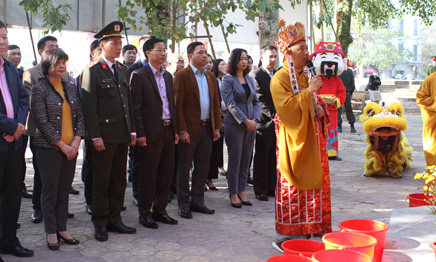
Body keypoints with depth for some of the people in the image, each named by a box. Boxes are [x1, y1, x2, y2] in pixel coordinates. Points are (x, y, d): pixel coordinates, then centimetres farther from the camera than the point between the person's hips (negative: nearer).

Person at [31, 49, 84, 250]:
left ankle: (62, 229, 20)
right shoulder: (39, 89, -5)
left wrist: (76, 141, -4)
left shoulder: (70, 88, 11)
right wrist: (62, 145, -12)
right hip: (49, 148, -5)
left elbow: (80, 116, 10)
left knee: (64, 190, 10)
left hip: (71, 148, 5)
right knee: (50, 191, 3)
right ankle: (51, 232, 14)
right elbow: (42, 121, -10)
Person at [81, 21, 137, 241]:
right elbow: (88, 107, -11)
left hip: (122, 135, 7)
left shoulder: (122, 70, 14)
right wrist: (95, 136, -15)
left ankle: (114, 219, 22)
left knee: (119, 180, 11)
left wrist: (132, 130, 11)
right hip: (104, 136, -6)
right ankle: (100, 223, 13)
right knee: (101, 181, 3)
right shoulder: (92, 71, -7)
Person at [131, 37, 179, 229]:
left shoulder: (168, 76, 15)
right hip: (151, 132, -7)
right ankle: (145, 213, 13)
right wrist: (140, 133, -15)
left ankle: (160, 210, 22)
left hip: (168, 130, 7)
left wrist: (175, 129, 11)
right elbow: (136, 107, -10)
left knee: (166, 172, 10)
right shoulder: (139, 75, -6)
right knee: (148, 174, 1)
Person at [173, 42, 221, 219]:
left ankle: (197, 201, 21)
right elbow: (178, 105, -11)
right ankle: (183, 204, 12)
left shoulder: (210, 76, 13)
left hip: (207, 128, 6)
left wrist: (217, 127, 7)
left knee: (202, 168, 11)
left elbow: (215, 103, 14)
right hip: (189, 129, -6)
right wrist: (182, 130, -16)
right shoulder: (182, 75, -6)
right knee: (184, 168, 3)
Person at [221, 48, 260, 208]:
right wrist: (246, 121, -16)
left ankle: (241, 191, 16)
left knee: (246, 159, 7)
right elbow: (231, 104, -13)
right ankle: (233, 194, 8)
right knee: (235, 159, 0)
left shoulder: (249, 79, 12)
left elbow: (255, 101, 12)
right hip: (235, 124, -5)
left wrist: (255, 119, -4)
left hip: (250, 124, 5)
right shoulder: (228, 80, -5)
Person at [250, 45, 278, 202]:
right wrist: (272, 115, -20)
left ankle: (272, 188, 20)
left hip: (278, 122, 6)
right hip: (264, 122, -6)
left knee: (273, 158, 11)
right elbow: (260, 100, -14)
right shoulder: (256, 75, -8)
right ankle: (260, 190, 11)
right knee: (262, 158, 3)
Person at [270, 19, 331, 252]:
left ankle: (303, 232, 17)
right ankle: (285, 236, 3)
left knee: (311, 185, 8)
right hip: (293, 140, -8)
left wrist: (320, 108, 5)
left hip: (311, 140, 8)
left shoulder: (305, 77, 17)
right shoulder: (280, 79, -9)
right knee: (291, 189, -5)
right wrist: (308, 92, -19)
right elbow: (285, 107, -19)